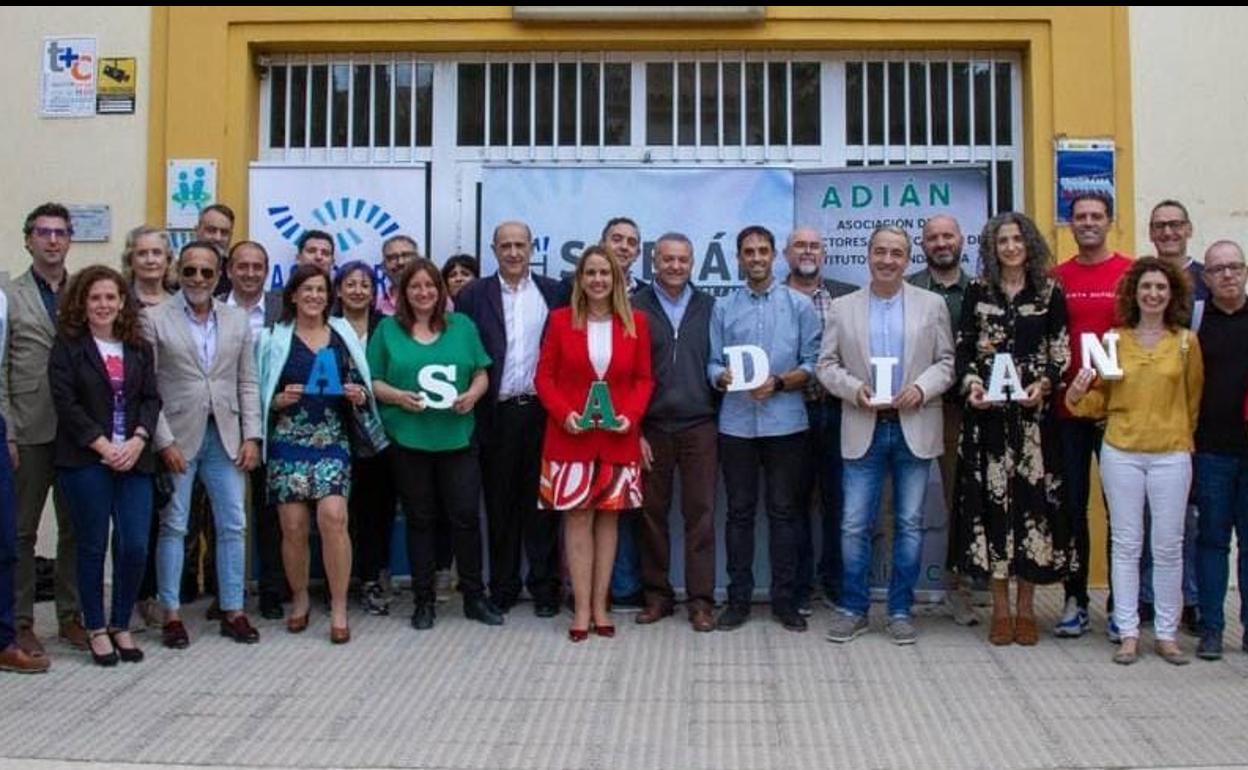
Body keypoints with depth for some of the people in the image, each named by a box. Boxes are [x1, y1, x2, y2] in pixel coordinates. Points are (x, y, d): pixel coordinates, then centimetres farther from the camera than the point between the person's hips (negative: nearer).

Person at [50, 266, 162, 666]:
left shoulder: (139, 347, 13)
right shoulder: (68, 345, 2)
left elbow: (152, 398, 7)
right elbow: (66, 403, -6)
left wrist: (137, 441, -9)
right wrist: (103, 446, -13)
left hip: (133, 458, 3)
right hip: (86, 460, -3)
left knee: (135, 546, -2)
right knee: (93, 546, 3)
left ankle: (121, 625, 16)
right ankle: (96, 629, 17)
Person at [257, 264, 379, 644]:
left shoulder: (343, 334, 9)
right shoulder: (275, 338, 5)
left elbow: (360, 386, 13)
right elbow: (260, 394, 5)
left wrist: (359, 395, -8)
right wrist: (280, 400, -14)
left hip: (332, 441, 0)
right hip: (288, 442, 0)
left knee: (333, 518, -15)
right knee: (293, 526, 0)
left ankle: (338, 608, -4)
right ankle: (300, 598, 22)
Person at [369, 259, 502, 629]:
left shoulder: (462, 326, 10)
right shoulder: (388, 330, 7)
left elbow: (481, 374, 11)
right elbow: (373, 382, 4)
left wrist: (472, 394, -10)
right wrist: (399, 396, -14)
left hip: (457, 436, 1)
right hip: (409, 439, 0)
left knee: (466, 515, -1)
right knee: (420, 519, 7)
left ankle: (475, 596, 13)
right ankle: (424, 600, 17)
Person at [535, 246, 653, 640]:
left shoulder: (636, 322, 4)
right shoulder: (560, 320, 2)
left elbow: (644, 379, 6)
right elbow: (544, 377, 2)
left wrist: (630, 416, -10)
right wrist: (564, 414, -13)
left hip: (618, 438, 1)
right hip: (571, 436, -1)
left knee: (608, 518, 6)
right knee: (577, 519, 0)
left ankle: (600, 605, 15)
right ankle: (582, 608, 7)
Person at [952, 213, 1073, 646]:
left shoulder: (1050, 293, 6)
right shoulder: (977, 292, 8)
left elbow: (1061, 352, 5)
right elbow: (962, 349, 8)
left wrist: (1044, 383, -12)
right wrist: (969, 383, -9)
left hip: (1034, 412, 0)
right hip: (987, 412, 1)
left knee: (1032, 498, 0)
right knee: (992, 499, 0)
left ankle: (1026, 607, 11)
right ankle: (1000, 608, 9)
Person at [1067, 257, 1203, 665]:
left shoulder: (1186, 342, 3)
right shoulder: (1114, 340, 4)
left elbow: (1194, 400, 8)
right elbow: (1101, 399, 7)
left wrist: (1184, 439, 4)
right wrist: (1077, 394, -13)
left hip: (1171, 455, 0)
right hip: (1121, 452, 0)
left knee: (1169, 546, 4)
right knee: (1126, 543, 5)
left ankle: (1167, 633, 15)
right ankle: (1128, 632, 11)